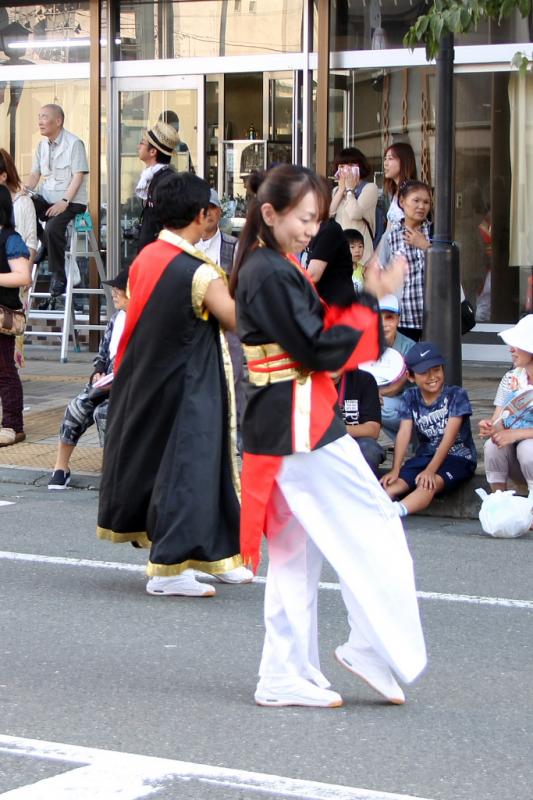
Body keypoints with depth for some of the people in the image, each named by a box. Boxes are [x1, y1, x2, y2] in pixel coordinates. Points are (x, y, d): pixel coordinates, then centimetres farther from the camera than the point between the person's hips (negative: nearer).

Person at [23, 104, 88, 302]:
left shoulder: (74, 144, -9)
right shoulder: (42, 145, 12)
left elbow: (78, 176, -14)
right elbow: (35, 174, 12)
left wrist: (64, 202, -23)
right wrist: (24, 188, -11)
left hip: (71, 201, -6)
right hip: (47, 198, 6)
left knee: (53, 228, -31)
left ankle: (58, 277, -14)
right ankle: (44, 245, -7)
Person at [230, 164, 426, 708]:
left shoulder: (261, 269, 15)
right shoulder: (272, 274, -17)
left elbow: (312, 331, 14)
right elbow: (318, 349, -18)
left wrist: (363, 298, 2)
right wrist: (369, 303, -10)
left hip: (276, 424, 11)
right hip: (300, 425, -11)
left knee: (294, 552, 13)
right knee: (374, 529, -2)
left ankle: (286, 677, 16)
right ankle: (375, 647, 4)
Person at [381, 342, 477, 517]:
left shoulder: (456, 395, -9)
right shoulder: (410, 398, 4)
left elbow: (449, 437, -18)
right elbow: (404, 434, -7)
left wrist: (431, 470, -28)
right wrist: (395, 470, -20)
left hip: (458, 458, -6)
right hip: (425, 455, 6)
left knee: (428, 484, -35)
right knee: (393, 484, -23)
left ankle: (396, 510, -61)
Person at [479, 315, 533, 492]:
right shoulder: (510, 379, 2)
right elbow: (498, 421, -4)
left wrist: (516, 434, -28)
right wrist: (490, 428, -27)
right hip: (513, 458, 4)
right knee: (493, 443, -26)